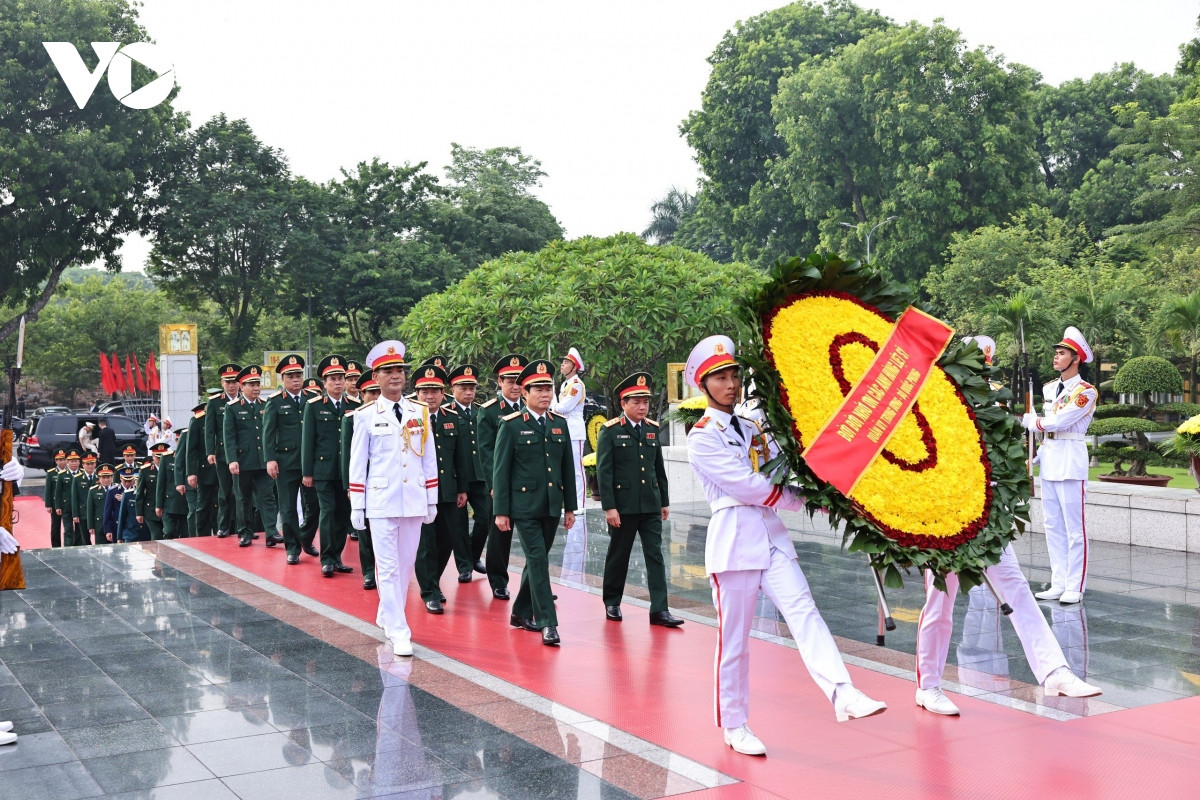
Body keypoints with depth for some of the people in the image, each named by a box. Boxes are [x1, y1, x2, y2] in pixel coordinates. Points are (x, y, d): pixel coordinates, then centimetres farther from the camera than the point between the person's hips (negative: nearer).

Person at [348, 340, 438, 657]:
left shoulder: (420, 412, 6)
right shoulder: (366, 415, -1)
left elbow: (429, 459, 10)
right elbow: (357, 463, 1)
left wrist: (432, 500, 8)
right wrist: (356, 507, -1)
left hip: (414, 500, 3)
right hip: (381, 501, -3)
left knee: (406, 565, 11)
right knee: (388, 567, -5)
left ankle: (387, 615, 30)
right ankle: (399, 631, -4)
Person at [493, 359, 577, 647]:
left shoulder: (560, 423, 9)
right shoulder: (511, 425, -5)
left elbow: (567, 467, 12)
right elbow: (500, 469, -5)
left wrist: (570, 506, 11)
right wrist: (501, 511, -8)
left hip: (551, 506, 5)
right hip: (524, 505, -5)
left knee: (537, 561, 13)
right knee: (538, 560, -10)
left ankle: (521, 613, 28)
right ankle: (547, 623, -9)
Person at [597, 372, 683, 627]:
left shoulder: (652, 429, 9)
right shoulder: (610, 431, -6)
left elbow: (659, 468, 14)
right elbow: (603, 471, -10)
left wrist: (664, 501, 13)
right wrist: (609, 507, -15)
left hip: (650, 506, 4)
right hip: (623, 506, -4)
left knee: (655, 555, -2)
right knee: (618, 556, 9)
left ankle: (659, 609, -3)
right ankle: (612, 602, 26)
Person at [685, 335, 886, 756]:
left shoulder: (754, 428, 17)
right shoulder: (702, 437, -4)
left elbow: (784, 476, 10)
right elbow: (747, 486, -12)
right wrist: (804, 499, -6)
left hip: (772, 534, 5)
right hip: (734, 536, -5)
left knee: (803, 611, -13)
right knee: (734, 638, 2)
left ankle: (843, 694, -27)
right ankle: (734, 725, 15)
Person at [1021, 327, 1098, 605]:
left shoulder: (1086, 391, -7)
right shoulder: (1048, 389, 15)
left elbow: (1059, 422, -18)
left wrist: (1030, 420, -4)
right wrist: (1035, 457, 8)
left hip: (1071, 462, -7)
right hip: (1048, 462, 7)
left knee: (1074, 527, -3)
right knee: (1053, 526, 9)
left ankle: (1075, 587, 1)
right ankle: (1058, 584, 14)